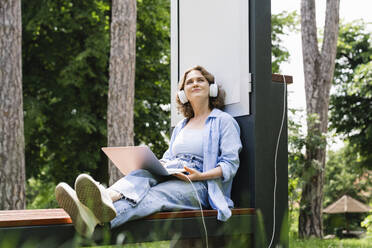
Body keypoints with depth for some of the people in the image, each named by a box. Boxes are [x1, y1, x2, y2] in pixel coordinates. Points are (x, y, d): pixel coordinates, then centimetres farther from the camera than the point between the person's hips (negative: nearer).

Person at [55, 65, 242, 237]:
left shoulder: (224, 121, 9)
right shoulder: (181, 126, 30)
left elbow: (231, 163, -2)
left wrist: (200, 176, -20)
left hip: (201, 187, -5)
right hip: (171, 177, 5)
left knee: (157, 194, -36)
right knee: (143, 174, -30)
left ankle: (102, 216, -69)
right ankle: (106, 199, -66)